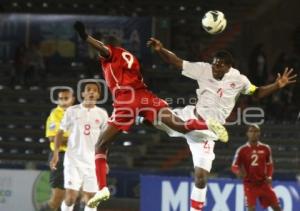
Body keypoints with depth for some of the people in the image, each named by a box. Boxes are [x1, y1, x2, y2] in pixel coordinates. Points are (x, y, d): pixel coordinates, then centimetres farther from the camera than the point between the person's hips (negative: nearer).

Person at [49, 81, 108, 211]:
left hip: (93, 161, 2)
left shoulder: (102, 114, 6)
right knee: (71, 196, -12)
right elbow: (60, 132, 5)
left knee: (90, 198, 2)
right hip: (73, 160, -2)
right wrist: (56, 153, -5)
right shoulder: (72, 111, 1)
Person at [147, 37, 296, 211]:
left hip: (207, 130, -2)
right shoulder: (204, 69, -9)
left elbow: (257, 93, 5)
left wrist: (277, 85, -11)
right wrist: (160, 50, -22)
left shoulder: (238, 80, -9)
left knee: (201, 175, -8)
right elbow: (177, 62, -6)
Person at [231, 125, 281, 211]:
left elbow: (269, 165, 13)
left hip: (263, 183, 3)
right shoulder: (242, 150, -5)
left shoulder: (265, 148, 3)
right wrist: (238, 171, -28)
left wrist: (269, 176, -6)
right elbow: (234, 166, -4)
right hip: (250, 184, -3)